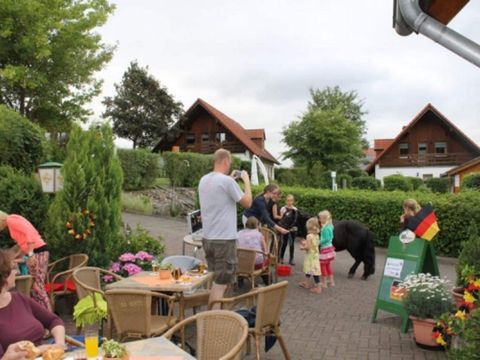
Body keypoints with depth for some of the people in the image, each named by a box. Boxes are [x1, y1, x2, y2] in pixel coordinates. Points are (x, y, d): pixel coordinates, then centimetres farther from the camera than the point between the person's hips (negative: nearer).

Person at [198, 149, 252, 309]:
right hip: (224, 239, -8)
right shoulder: (227, 181, -16)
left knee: (215, 279, 19)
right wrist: (246, 181, 5)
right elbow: (247, 203, -7)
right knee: (221, 282, -2)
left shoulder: (204, 180, 8)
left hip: (208, 238, 8)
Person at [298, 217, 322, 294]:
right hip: (315, 255, 9)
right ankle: (306, 283, 33)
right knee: (308, 269, 21)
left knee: (314, 271, -5)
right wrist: (305, 243, 15)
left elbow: (308, 247, -23)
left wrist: (302, 247, -6)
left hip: (310, 256, -9)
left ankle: (318, 287, -2)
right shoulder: (316, 235, 6)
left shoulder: (309, 236, -20)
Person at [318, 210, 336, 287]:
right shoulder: (330, 226, 5)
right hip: (330, 247, 9)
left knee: (323, 265, 4)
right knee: (328, 265, 20)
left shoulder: (325, 228, -23)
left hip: (325, 249, -9)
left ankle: (324, 283, 12)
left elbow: (327, 238, -27)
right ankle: (331, 281, 27)